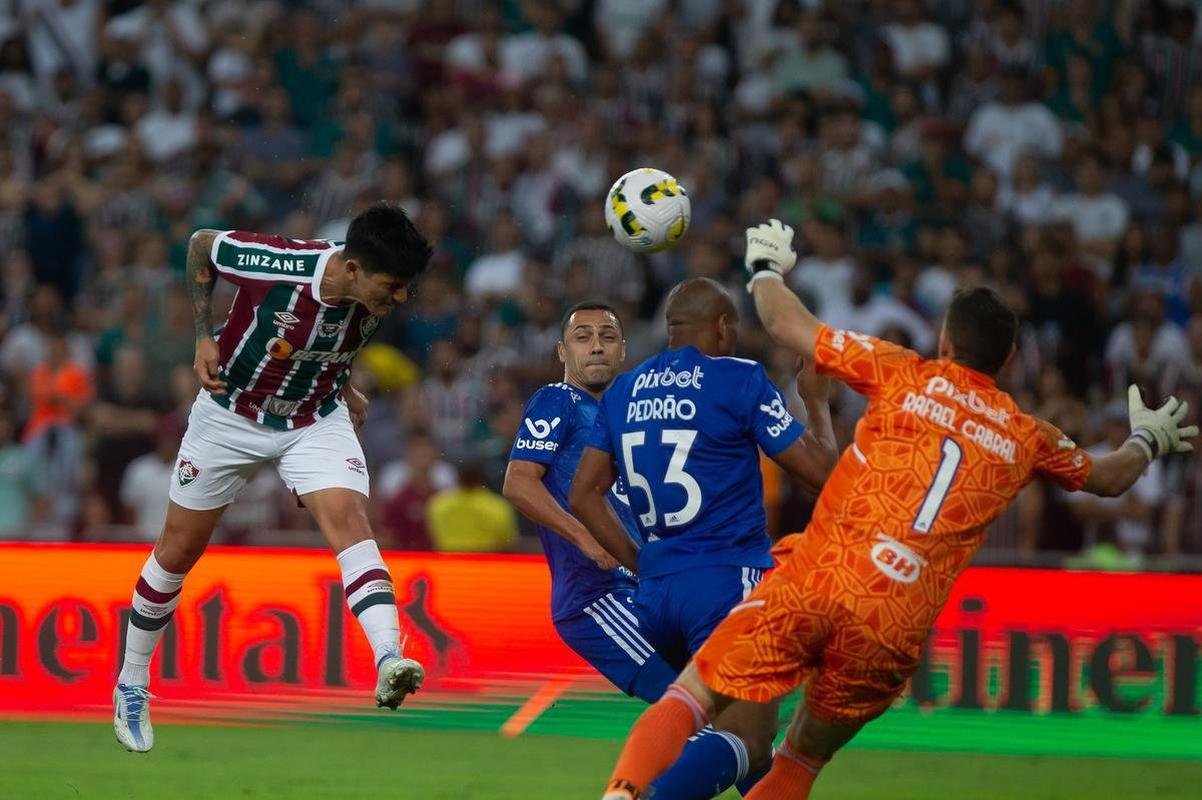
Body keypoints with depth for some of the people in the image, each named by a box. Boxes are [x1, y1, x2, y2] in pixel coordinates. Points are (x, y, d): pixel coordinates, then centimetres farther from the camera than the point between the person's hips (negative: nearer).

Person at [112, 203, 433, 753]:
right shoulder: (275, 266, -32)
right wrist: (204, 337, -12)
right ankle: (131, 686, 28)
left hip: (317, 421, 2)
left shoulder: (377, 297, -18)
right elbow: (201, 244, -11)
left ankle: (390, 664, -39)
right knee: (178, 550, 9)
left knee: (348, 517, -24)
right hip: (231, 414, -2)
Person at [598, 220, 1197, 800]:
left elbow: (786, 325, 11)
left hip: (813, 586, -2)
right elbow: (1108, 478, 38)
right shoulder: (1027, 438, 18)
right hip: (894, 632, 2)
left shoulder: (903, 375, 10)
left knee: (688, 700, -2)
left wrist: (766, 268, 31)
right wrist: (1148, 440, 59)